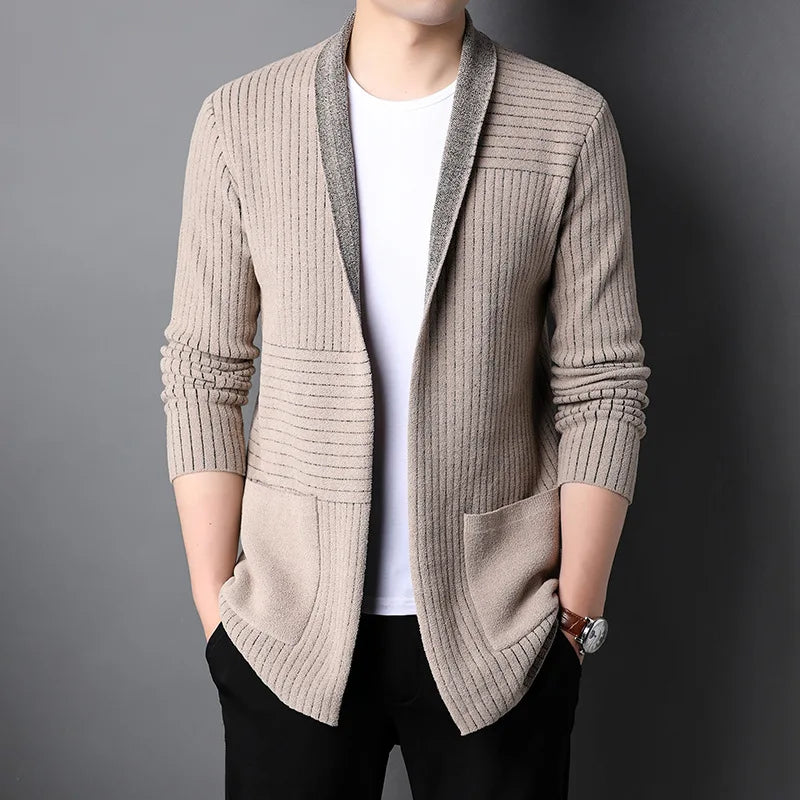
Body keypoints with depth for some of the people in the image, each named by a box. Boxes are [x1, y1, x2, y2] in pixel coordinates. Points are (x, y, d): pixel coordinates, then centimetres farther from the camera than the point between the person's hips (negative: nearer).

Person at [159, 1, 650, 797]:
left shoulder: (572, 124, -5)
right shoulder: (239, 120, -2)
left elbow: (601, 384, -3)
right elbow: (202, 375, 0)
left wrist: (575, 615, -4)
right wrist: (215, 610, -2)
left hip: (500, 634, 0)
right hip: (290, 627, 1)